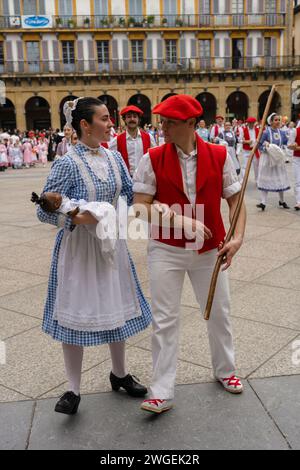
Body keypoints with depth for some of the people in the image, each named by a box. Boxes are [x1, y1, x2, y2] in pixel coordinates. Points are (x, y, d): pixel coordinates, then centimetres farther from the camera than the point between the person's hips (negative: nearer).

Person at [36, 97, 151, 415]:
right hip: (79, 247, -5)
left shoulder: (114, 157, 3)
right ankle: (73, 389, 21)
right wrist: (79, 217, -26)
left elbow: (128, 194, 15)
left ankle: (119, 374, 36)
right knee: (75, 315, 4)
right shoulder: (68, 164, -14)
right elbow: (45, 211, -13)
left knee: (117, 310, 15)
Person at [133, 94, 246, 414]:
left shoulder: (219, 156, -5)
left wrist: (237, 237, -15)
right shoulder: (153, 159, -8)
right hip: (166, 250, -1)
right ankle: (162, 393, 15)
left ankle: (225, 370, 42)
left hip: (209, 250, 2)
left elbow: (235, 199, 0)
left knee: (219, 313, 17)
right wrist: (181, 221, -23)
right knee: (164, 320, 2)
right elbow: (140, 207, -11)